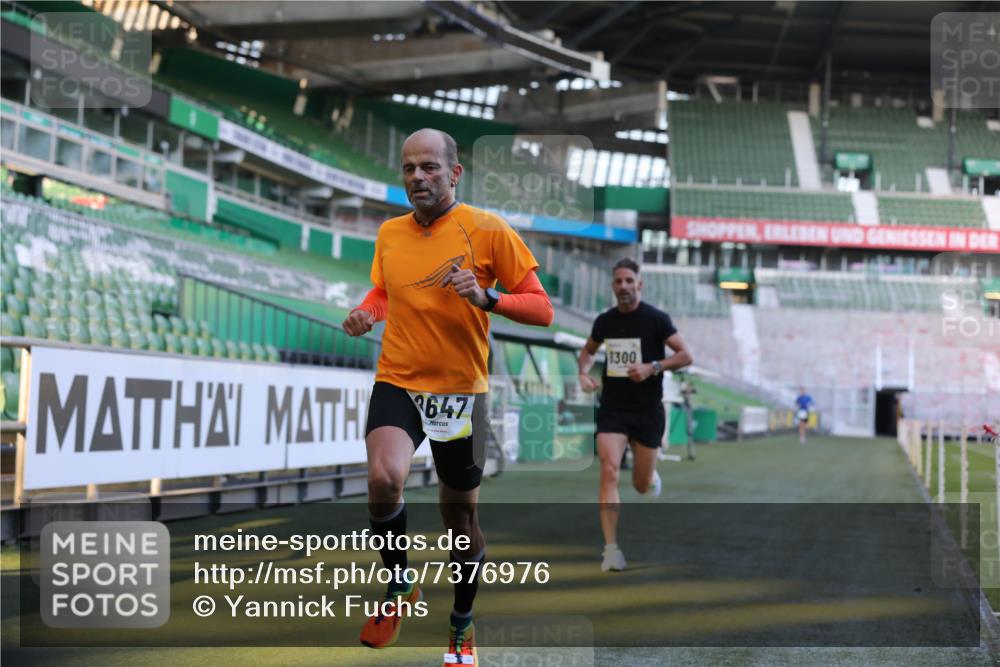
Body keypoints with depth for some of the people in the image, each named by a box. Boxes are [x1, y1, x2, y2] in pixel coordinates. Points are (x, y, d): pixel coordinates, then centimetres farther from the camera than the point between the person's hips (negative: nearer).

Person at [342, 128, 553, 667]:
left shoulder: (488, 230, -8)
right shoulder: (389, 233, 6)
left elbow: (542, 309, -7)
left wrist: (485, 297, -25)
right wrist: (366, 313, 1)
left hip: (461, 390, -2)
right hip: (396, 382, 2)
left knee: (460, 515, 10)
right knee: (383, 479, -27)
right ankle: (399, 587, 0)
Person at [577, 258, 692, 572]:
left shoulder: (656, 319, -7)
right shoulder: (604, 321, 4)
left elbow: (685, 355, -7)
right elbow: (588, 351, 22)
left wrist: (653, 367, -20)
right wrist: (584, 373, 2)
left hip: (647, 410, -2)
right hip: (612, 408, 2)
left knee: (642, 484, 7)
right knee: (609, 472, -18)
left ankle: (653, 477, 47)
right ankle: (611, 549, -16)